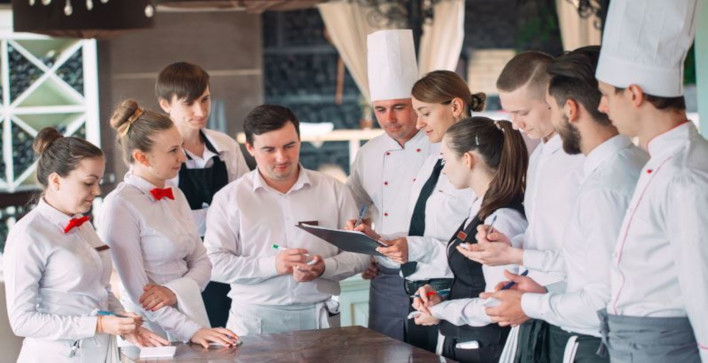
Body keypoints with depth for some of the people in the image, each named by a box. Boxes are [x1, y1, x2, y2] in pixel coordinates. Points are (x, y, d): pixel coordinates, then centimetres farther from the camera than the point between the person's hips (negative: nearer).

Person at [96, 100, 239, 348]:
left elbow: (201, 263, 8)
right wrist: (192, 331, -19)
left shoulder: (175, 196, 7)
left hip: (191, 315, 6)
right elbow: (136, 292, -16)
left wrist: (175, 292, -11)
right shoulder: (120, 207, -14)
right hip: (151, 335, -6)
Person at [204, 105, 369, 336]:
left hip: (318, 317, 1)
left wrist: (324, 268, -13)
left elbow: (359, 253, 7)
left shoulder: (333, 191, 9)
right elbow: (214, 263, -5)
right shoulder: (229, 198, 4)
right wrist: (272, 265, -16)